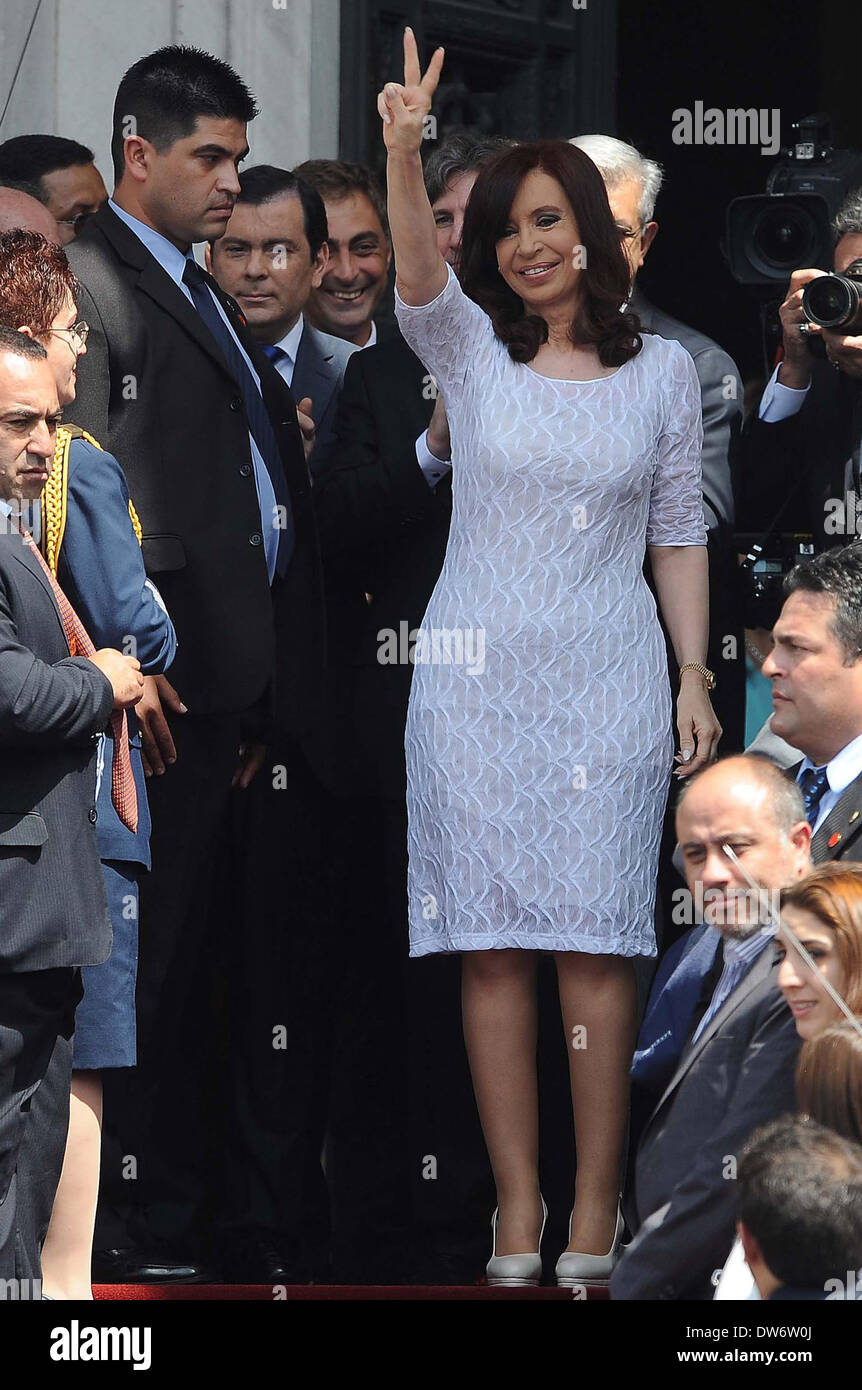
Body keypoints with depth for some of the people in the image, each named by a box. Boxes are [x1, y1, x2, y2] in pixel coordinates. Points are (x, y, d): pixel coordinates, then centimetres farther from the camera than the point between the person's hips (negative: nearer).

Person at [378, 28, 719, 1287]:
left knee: (595, 942, -4)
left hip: (608, 679, 0)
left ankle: (596, 1204, 0)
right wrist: (403, 156, -35)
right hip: (477, 674, 0)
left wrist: (695, 676, 0)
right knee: (494, 944, -2)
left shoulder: (662, 372, 7)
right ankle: (517, 1206, 1)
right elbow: (416, 274, -16)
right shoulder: (471, 350, 5)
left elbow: (679, 536, 9)